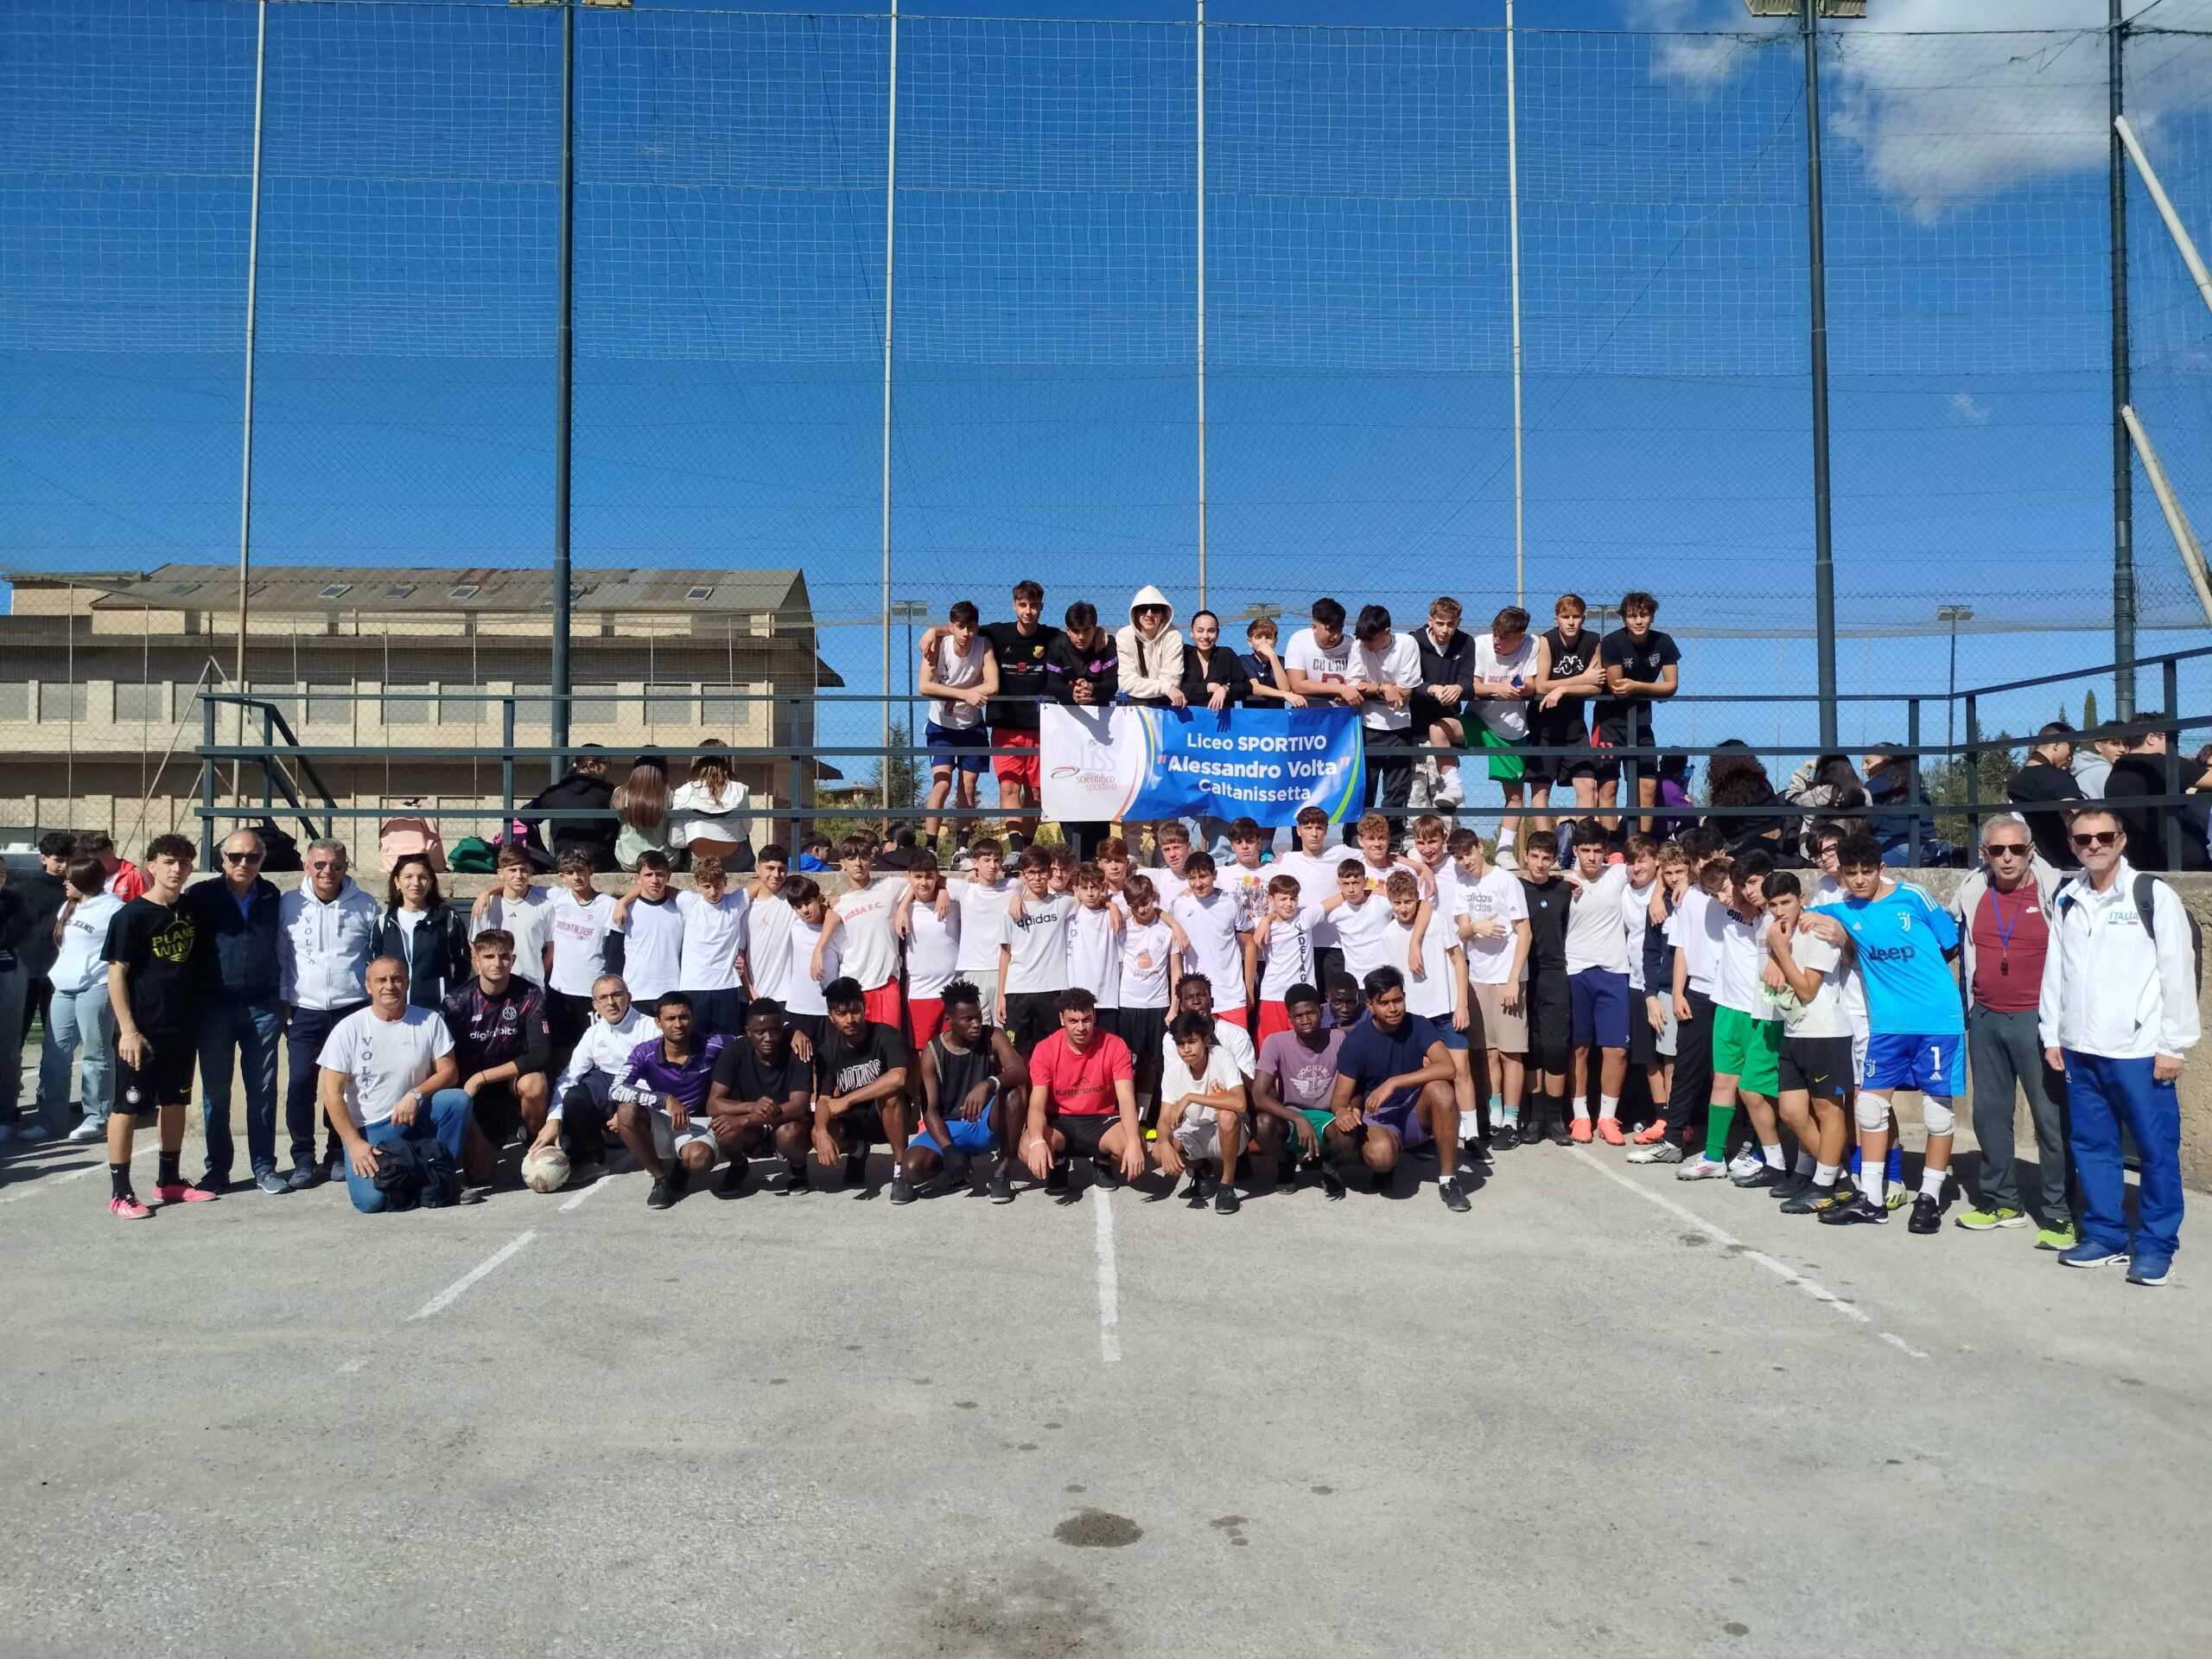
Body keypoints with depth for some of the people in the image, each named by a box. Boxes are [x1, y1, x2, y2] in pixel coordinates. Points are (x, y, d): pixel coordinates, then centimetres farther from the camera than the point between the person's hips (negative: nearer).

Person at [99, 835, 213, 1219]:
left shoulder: (190, 912, 6)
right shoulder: (132, 916, -10)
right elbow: (116, 974, -12)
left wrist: (197, 1017, 11)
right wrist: (128, 1030, -17)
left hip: (182, 1027, 6)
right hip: (142, 1029, -6)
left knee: (175, 1101, 14)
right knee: (128, 1105, 0)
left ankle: (169, 1180, 25)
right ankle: (119, 1192, 7)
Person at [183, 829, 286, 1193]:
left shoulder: (272, 898, 7)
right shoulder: (201, 896, -1)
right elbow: (187, 949, -1)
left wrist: (282, 1000, 13)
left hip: (263, 1008, 2)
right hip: (215, 1008, -1)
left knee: (263, 1091, 5)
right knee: (215, 1091, 7)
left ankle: (264, 1168, 12)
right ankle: (217, 1169, 17)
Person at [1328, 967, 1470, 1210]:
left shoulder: (1418, 1026, -9)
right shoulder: (1356, 1040, -11)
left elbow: (1447, 1068, -25)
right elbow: (1341, 1096, -9)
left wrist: (1393, 1083, -31)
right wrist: (1341, 1111, -35)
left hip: (1416, 1111, 2)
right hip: (1378, 1116, -1)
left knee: (1440, 1089, -32)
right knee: (1380, 1154, -36)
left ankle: (1447, 1179, -18)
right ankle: (1387, 1166, 5)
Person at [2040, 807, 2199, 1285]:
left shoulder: (2154, 896, -6)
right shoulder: (2066, 901, 10)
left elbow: (2178, 975, -7)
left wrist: (2174, 1047, -8)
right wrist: (2052, 1036, 9)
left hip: (2140, 1052, -5)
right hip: (2080, 1050, 5)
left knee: (2157, 1149, 2)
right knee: (2092, 1145, 11)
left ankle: (2155, 1245, 13)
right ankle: (2106, 1235, 22)